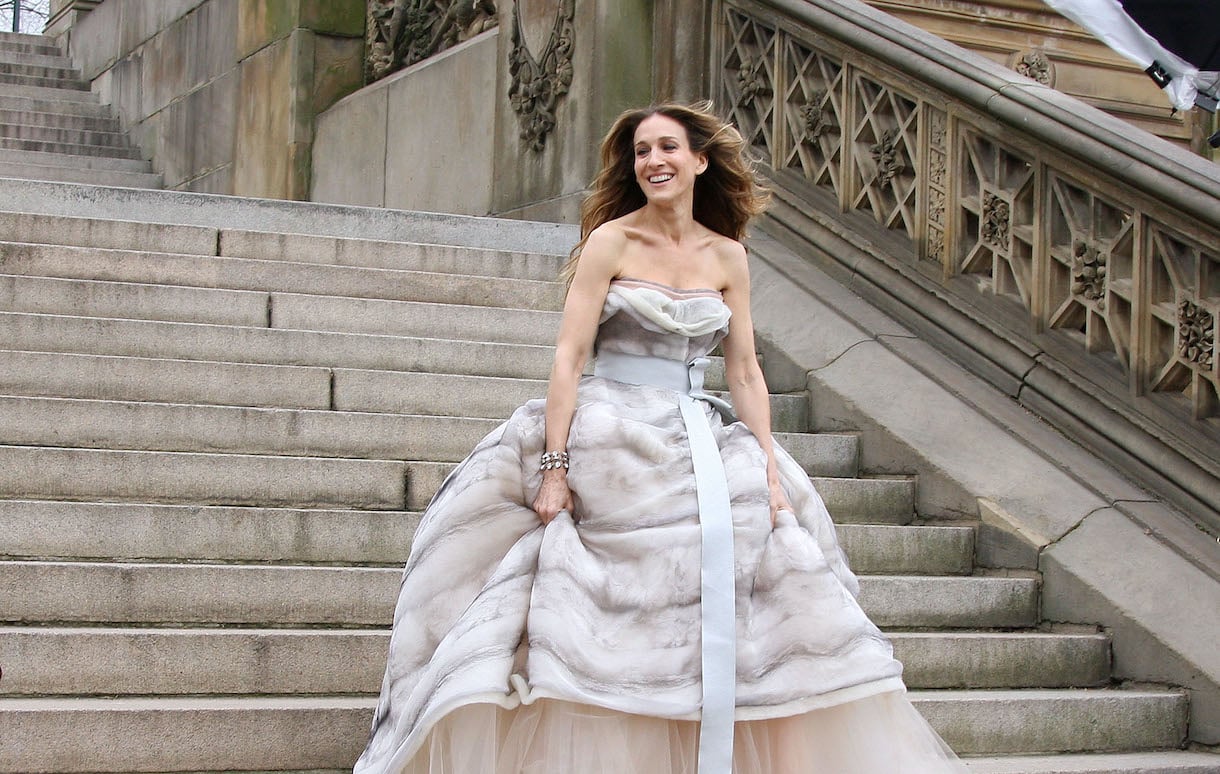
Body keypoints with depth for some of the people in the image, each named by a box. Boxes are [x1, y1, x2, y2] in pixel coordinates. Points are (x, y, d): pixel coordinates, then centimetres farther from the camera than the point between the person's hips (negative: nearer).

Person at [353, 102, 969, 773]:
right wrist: (553, 465, -16)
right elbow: (569, 355, -9)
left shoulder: (727, 257, 8)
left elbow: (746, 374, 10)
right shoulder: (611, 240, -3)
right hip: (611, 444, -4)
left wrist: (770, 469, 1)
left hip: (703, 452, 4)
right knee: (613, 623, -8)